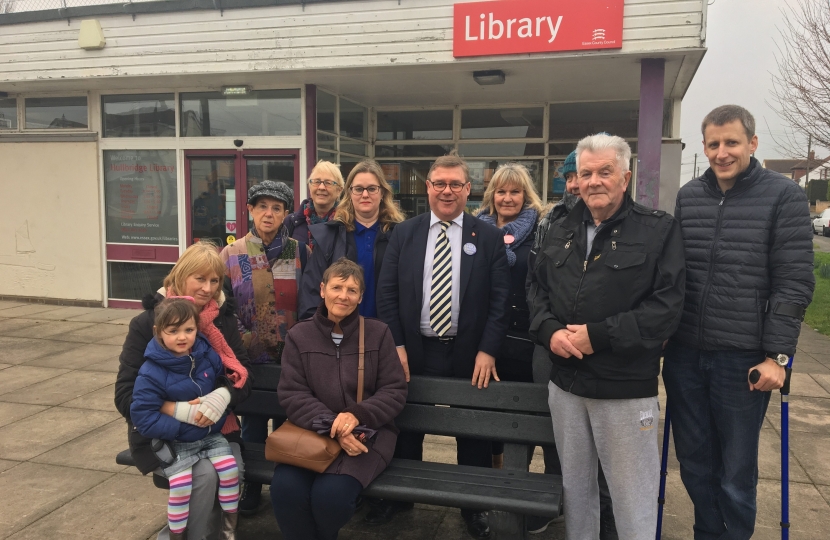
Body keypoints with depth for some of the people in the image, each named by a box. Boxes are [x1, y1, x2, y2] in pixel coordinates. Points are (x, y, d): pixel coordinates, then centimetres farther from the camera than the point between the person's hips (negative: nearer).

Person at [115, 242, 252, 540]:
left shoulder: (224, 320, 3)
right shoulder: (146, 323, -7)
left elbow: (243, 376, -2)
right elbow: (125, 395, -11)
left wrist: (222, 397, -26)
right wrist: (179, 410, -26)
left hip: (215, 426, 3)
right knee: (204, 473, -28)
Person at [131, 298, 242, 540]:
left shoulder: (208, 355, -6)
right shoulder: (152, 372, -19)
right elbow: (143, 417, -21)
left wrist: (222, 396, -10)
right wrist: (184, 421, -24)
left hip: (211, 435, 4)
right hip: (175, 442, -4)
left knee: (229, 469, -13)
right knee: (181, 484, -21)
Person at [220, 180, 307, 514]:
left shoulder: (299, 251, -2)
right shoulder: (232, 254, -2)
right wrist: (241, 339, -6)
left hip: (291, 355, 0)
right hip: (251, 356, 0)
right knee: (253, 424, 12)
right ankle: (250, 489, 30)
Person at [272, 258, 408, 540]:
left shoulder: (378, 333, 2)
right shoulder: (299, 335, 4)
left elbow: (395, 392, -1)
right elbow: (292, 394, -3)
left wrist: (357, 415, -19)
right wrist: (331, 426, -19)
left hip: (368, 431, -1)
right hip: (311, 431, 1)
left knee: (330, 493, -25)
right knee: (285, 488, -27)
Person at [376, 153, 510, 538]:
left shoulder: (489, 237, -2)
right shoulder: (404, 233, 3)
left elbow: (500, 298, -5)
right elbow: (386, 292, 1)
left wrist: (488, 350, -12)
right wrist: (395, 344, -7)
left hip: (470, 355, -1)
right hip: (414, 352, 2)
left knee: (473, 434, 12)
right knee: (406, 428, 16)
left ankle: (474, 506, 31)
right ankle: (398, 496, 37)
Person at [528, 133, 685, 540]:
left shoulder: (659, 230, -6)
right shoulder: (560, 232, 11)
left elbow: (666, 307, -14)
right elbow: (539, 292, 12)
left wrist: (598, 336, -19)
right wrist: (549, 331, -9)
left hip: (626, 387, -5)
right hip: (565, 383, 5)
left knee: (632, 494, 8)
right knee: (574, 484, 20)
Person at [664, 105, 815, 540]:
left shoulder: (784, 196, -4)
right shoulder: (687, 196, 7)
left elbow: (794, 284, -8)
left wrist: (777, 355, -12)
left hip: (743, 358, -4)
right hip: (685, 355, 4)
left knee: (736, 472, 9)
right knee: (694, 463, 15)